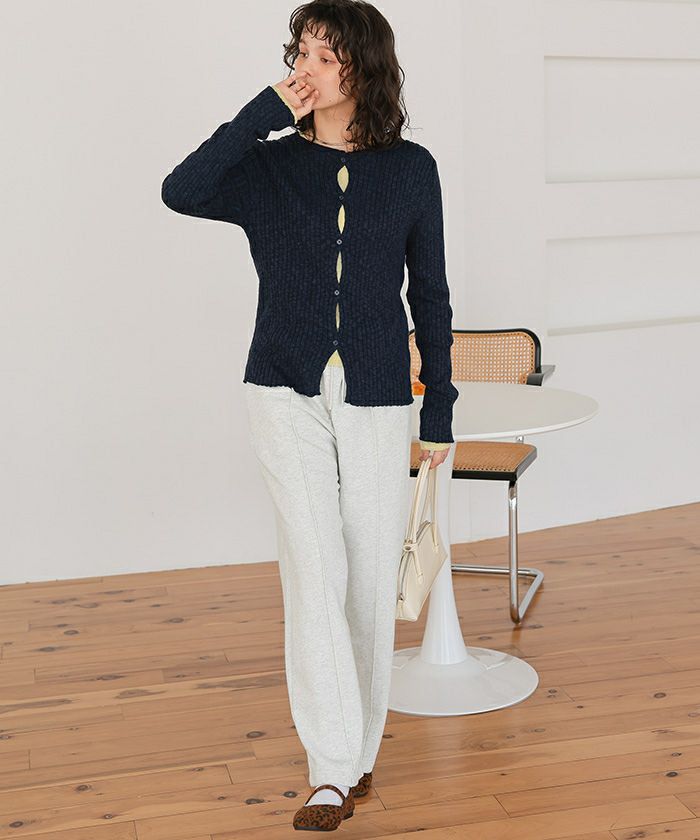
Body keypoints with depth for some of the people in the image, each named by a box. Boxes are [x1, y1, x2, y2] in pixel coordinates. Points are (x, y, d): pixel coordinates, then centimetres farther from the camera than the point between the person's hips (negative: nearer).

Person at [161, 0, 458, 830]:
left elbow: (430, 295, 6)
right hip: (288, 394, 0)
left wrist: (439, 409, 5)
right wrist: (264, 111, -16)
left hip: (376, 399, 1)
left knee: (371, 578, 5)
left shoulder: (411, 170, 2)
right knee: (314, 568, -9)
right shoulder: (268, 166, 1)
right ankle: (332, 771, -1)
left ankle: (359, 743, 26)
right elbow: (180, 192, -19)